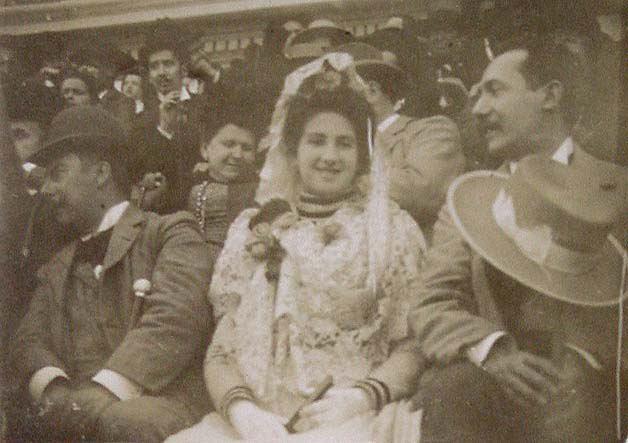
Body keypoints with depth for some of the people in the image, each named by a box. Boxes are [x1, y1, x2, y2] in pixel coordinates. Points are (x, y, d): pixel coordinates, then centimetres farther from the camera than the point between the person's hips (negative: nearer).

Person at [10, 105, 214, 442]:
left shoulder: (172, 234, 9)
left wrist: (100, 396, -18)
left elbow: (174, 319, -7)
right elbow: (29, 341, 14)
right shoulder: (57, 270, 28)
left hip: (162, 406, -4)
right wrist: (54, 390, -10)